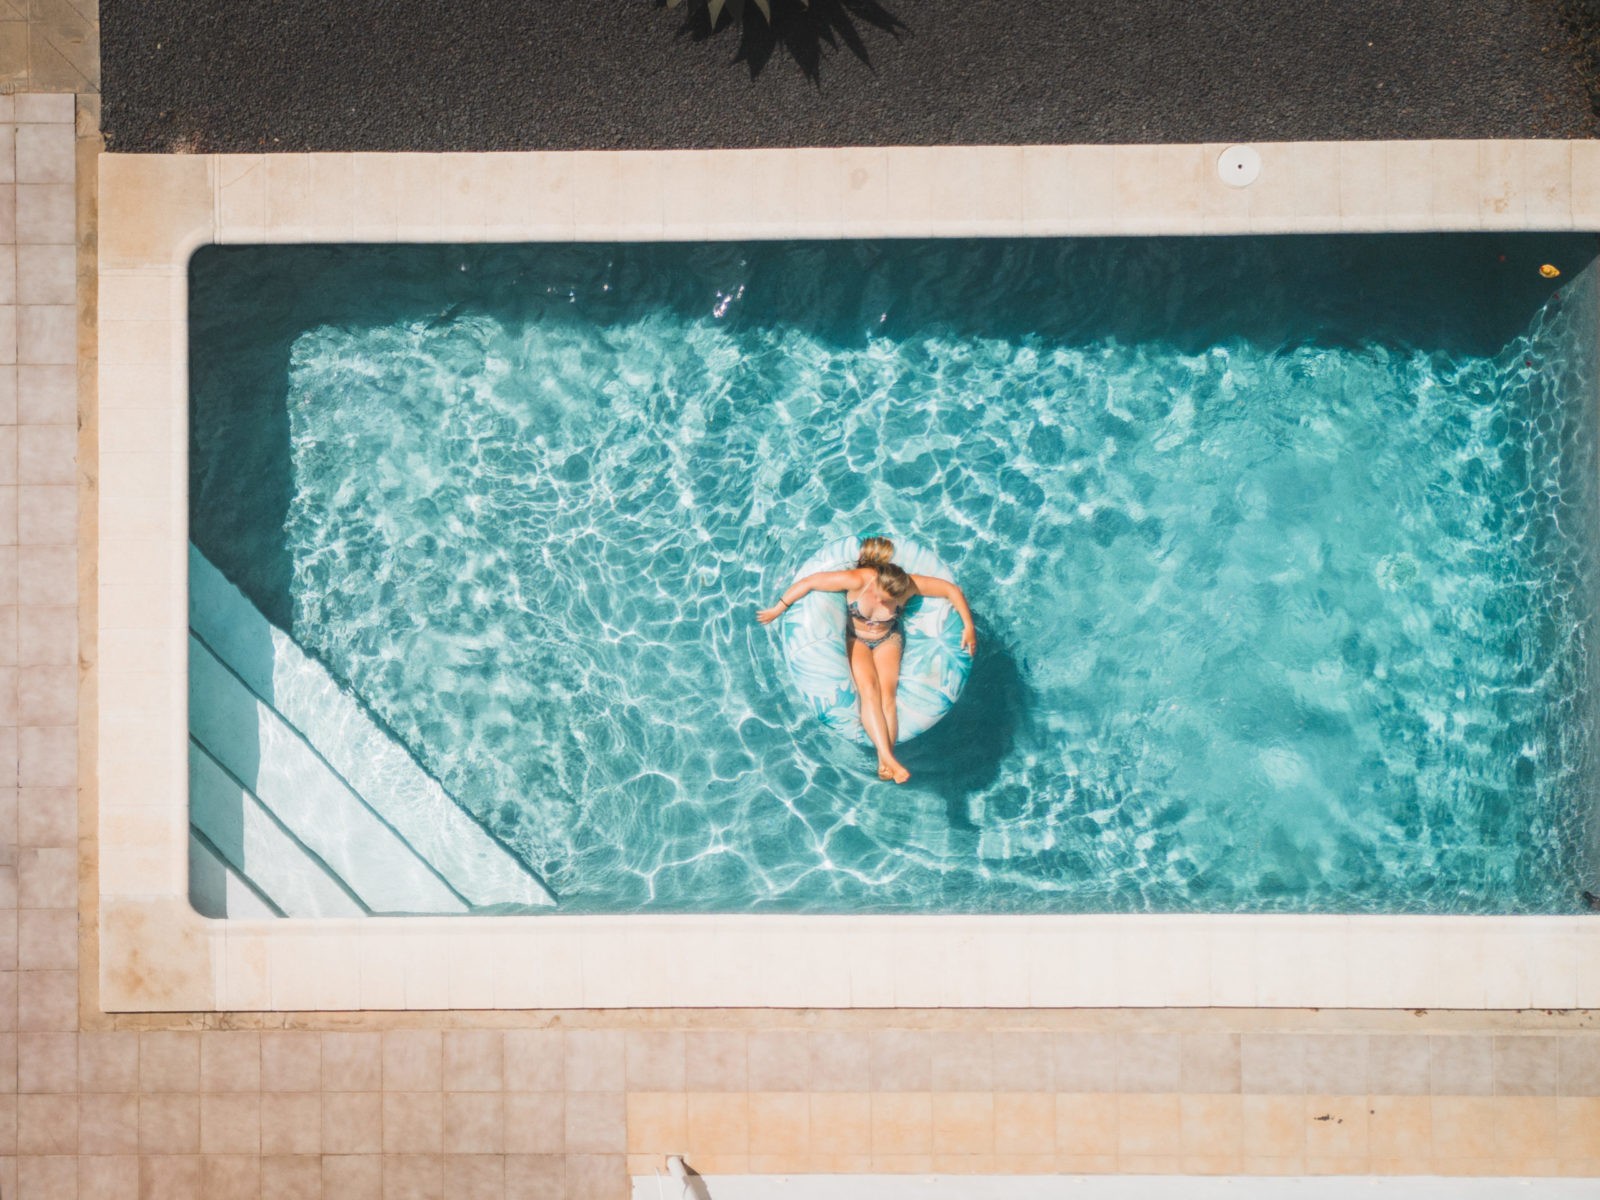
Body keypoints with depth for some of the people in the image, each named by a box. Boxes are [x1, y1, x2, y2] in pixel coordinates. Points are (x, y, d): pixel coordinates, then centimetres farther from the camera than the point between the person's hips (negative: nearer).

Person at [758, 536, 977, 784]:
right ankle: (888, 757, -36)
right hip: (854, 639, -2)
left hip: (887, 640, 2)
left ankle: (884, 763, -30)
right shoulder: (858, 580, -32)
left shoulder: (908, 586, -25)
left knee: (887, 692, -23)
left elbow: (952, 590, -15)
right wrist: (778, 608, -22)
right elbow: (809, 582, -28)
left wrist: (969, 627, -13)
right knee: (869, 688, -27)